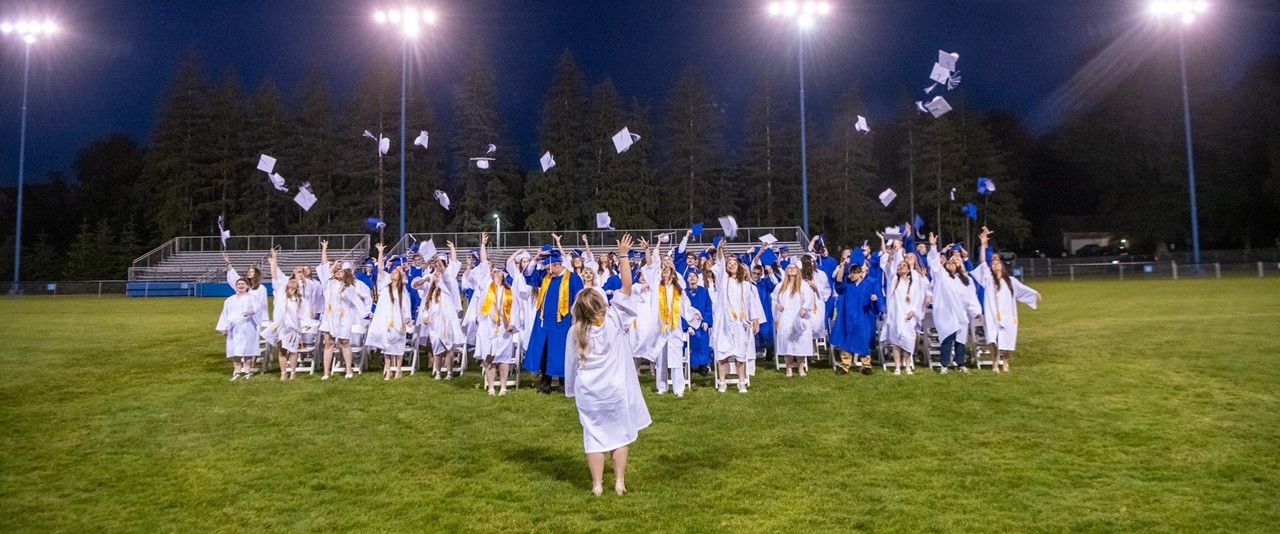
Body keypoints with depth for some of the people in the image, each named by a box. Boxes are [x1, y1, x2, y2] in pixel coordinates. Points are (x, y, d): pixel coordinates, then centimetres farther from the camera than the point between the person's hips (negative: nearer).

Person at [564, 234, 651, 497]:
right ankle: (619, 482, 13)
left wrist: (572, 389, 16)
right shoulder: (614, 320, -14)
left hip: (587, 392, 1)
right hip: (615, 389, -1)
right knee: (620, 434, 11)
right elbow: (626, 287, -14)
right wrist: (623, 255, -11)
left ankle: (597, 485, 10)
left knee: (594, 437, 8)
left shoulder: (575, 331, -8)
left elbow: (571, 363, 2)